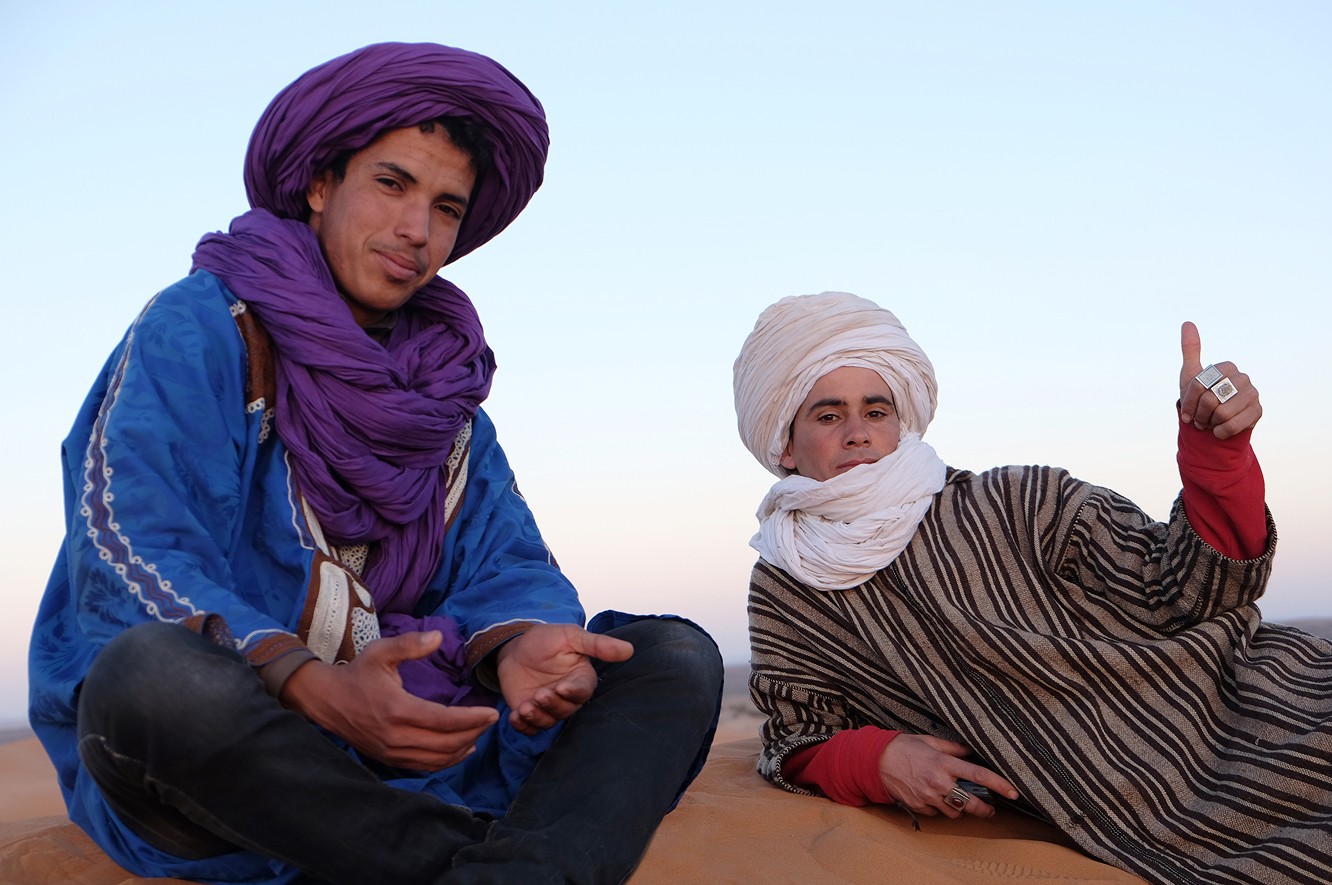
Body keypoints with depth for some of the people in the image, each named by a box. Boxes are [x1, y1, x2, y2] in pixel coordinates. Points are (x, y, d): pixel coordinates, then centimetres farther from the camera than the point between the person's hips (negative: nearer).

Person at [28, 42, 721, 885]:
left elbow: (504, 567, 3)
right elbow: (128, 564, -17)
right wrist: (314, 688, -33)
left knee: (678, 657, -10)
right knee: (155, 672, -39)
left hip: (405, 751, 5)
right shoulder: (198, 330, -4)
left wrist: (518, 648, -22)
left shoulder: (448, 381, 15)